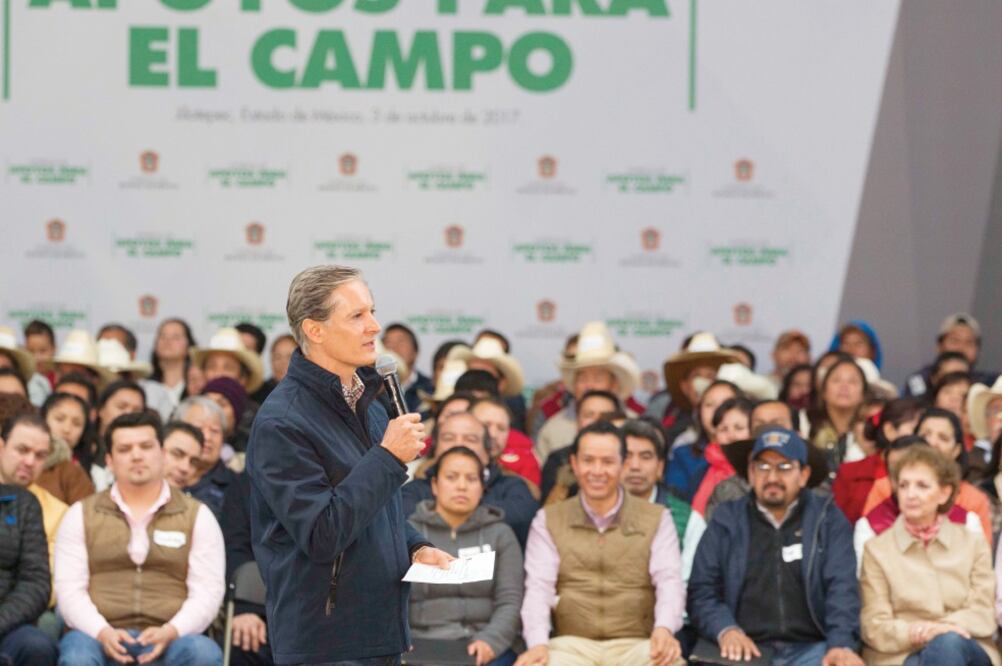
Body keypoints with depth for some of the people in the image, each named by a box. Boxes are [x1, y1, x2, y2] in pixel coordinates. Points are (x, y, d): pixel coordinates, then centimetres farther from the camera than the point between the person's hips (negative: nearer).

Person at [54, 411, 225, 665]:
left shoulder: (198, 516, 14)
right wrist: (102, 632, -14)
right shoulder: (81, 515, 15)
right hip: (99, 637, 0)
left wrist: (170, 632, -15)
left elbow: (207, 591, 5)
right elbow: (69, 588, 6)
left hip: (167, 640, 0)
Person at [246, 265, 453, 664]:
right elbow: (321, 536, -22)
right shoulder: (281, 423, -16)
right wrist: (389, 457, -21)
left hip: (383, 632, 8)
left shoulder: (368, 404, 12)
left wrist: (415, 548, 6)